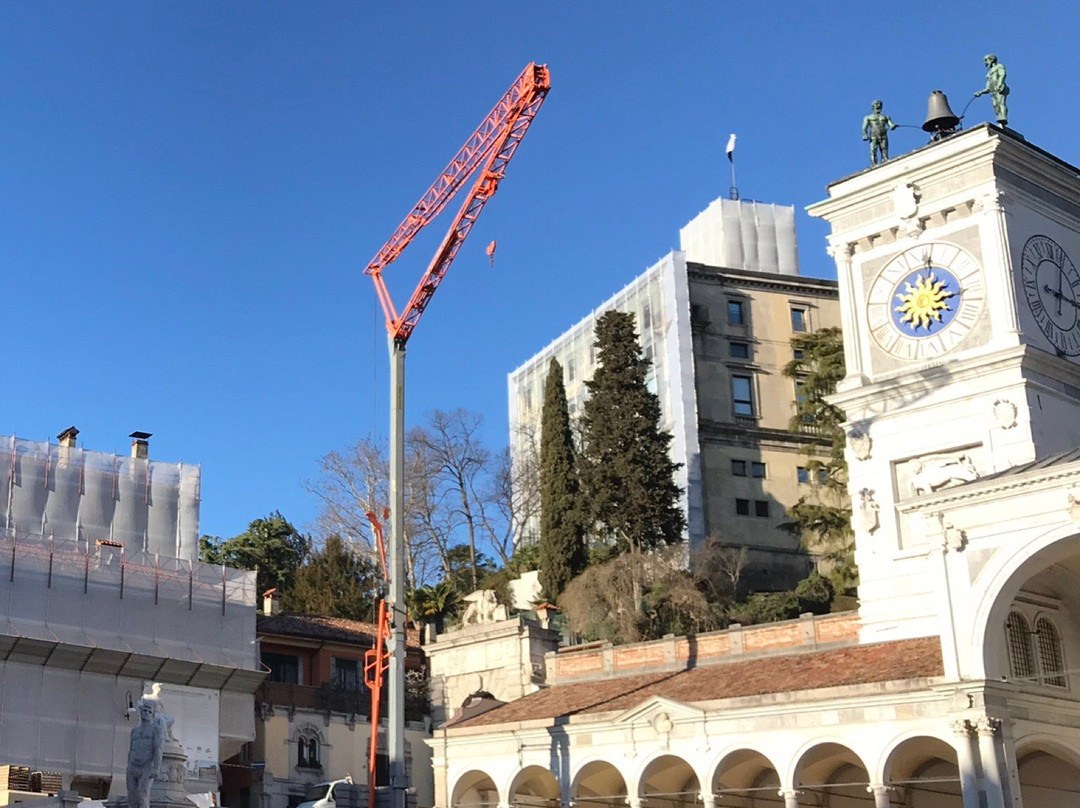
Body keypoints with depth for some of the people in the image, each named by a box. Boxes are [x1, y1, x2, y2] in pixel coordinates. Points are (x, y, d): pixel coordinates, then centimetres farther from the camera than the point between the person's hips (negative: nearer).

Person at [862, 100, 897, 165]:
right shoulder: (868, 117, 20)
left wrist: (893, 126, -16)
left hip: (883, 138, 2)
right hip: (873, 138, -2)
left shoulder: (886, 117, 24)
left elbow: (891, 126, 10)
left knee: (885, 154, -12)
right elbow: (864, 128, 7)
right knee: (873, 153, -19)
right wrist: (864, 135, -14)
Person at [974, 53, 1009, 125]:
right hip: (993, 91, 7)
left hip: (1000, 89, -7)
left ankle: (1003, 119, -47)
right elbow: (988, 89, 31)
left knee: (1000, 102, -28)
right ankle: (1001, 123, -27)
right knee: (996, 107, -12)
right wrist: (980, 92, 15)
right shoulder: (989, 74, 37)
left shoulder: (999, 66, 17)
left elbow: (1002, 75, -4)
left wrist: (999, 85, -21)